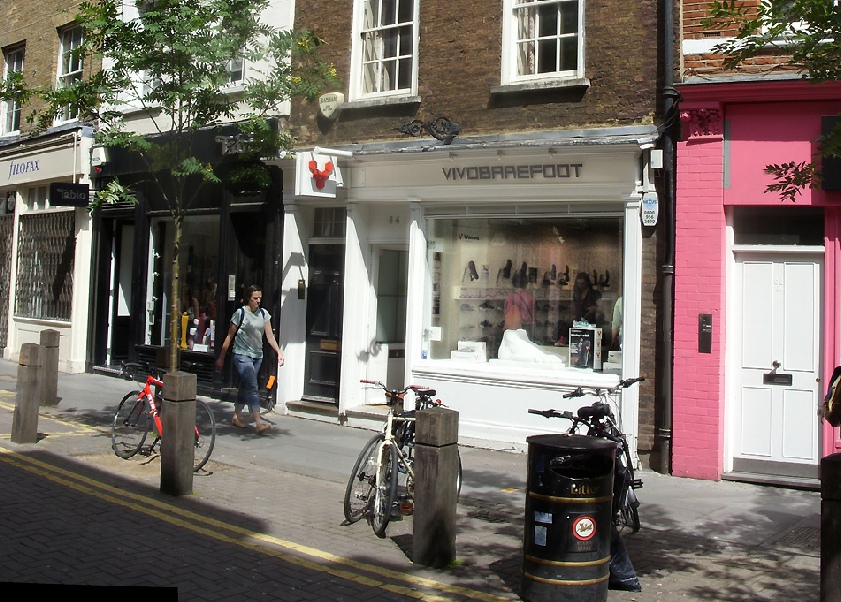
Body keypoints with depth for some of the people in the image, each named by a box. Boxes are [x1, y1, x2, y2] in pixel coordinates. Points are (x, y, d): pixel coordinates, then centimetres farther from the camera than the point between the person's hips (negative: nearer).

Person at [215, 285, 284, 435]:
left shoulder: (263, 314, 8)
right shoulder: (240, 313, -6)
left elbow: (270, 337, 6)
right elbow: (229, 336, 0)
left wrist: (279, 352, -8)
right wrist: (221, 357, 3)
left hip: (257, 356, 5)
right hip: (242, 355, -5)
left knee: (245, 387, 13)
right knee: (252, 387, -15)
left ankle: (236, 417, 28)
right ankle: (258, 423, -21)